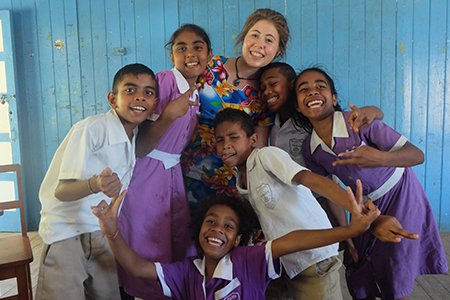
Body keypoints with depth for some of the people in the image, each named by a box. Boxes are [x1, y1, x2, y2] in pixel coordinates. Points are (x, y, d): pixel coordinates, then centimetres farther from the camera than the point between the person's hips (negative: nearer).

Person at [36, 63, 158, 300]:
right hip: (66, 233, -6)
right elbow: (61, 190, -23)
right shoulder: (91, 128, -20)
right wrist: (94, 185, -41)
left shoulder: (137, 136, 2)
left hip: (103, 234, 6)